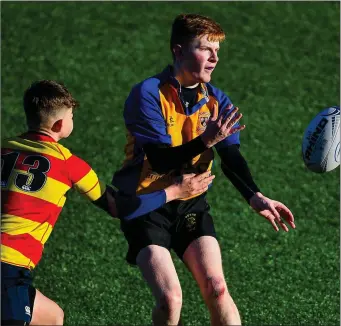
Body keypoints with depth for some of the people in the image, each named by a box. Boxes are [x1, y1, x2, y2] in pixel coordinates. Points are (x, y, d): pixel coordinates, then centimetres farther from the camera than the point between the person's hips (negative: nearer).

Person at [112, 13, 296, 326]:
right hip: (146, 206, -4)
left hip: (191, 204, 4)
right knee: (170, 298, -16)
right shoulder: (147, 94, -16)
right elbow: (161, 160, -23)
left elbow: (231, 158, -8)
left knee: (216, 289, -10)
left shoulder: (216, 100, 1)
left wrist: (255, 197, -27)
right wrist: (205, 141, -38)